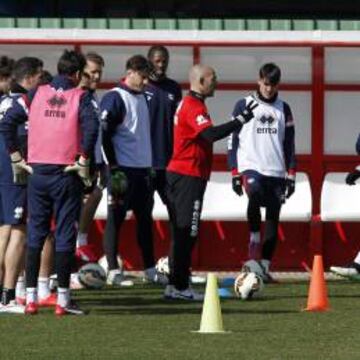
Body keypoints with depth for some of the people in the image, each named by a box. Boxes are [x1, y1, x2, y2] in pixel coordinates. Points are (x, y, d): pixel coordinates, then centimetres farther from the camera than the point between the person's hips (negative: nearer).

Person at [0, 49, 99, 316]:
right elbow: (91, 126, -20)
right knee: (65, 234, 3)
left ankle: (31, 298, 8)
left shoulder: (36, 94, 7)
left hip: (37, 173, 3)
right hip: (66, 174, -3)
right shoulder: (81, 97, -2)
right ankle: (63, 299, 3)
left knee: (35, 233, 10)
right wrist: (84, 161, -11)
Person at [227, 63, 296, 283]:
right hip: (250, 167, -3)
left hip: (276, 172, 3)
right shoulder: (244, 105, 4)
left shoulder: (283, 109, 13)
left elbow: (289, 143, 15)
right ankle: (254, 239, -18)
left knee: (273, 219, 0)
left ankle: (265, 267, 6)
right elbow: (233, 140, 4)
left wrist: (291, 175, 7)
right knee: (255, 193, -34)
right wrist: (235, 173, -2)